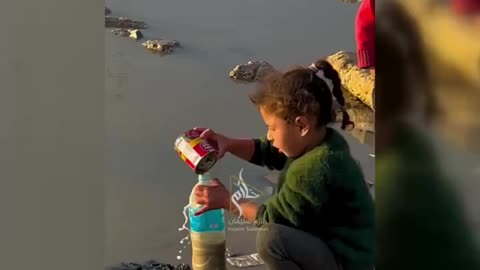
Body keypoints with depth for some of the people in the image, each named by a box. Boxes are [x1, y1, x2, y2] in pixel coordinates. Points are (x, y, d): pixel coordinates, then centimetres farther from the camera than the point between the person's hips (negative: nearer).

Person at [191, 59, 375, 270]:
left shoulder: (313, 169, -31)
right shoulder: (325, 140, -2)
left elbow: (273, 216, -18)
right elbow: (267, 152, 11)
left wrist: (226, 201, -7)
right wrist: (227, 143, -3)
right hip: (335, 244, 10)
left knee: (270, 238, -28)